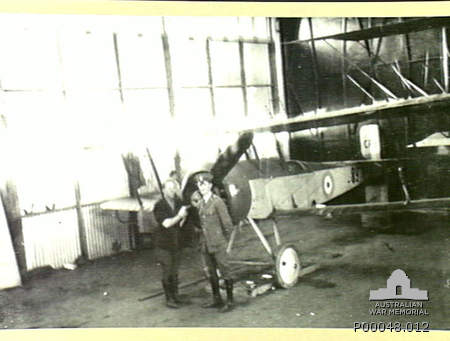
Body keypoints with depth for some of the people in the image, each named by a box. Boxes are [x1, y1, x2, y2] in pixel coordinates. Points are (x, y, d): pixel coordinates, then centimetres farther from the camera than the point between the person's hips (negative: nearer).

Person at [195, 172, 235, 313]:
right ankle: (217, 300, 25)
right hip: (206, 245, 7)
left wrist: (224, 241, -3)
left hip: (218, 245, -7)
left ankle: (230, 301, 8)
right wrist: (204, 240, 12)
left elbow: (228, 224, -12)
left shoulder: (218, 202, -13)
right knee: (212, 273, 14)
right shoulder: (201, 204, 9)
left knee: (225, 272, 0)